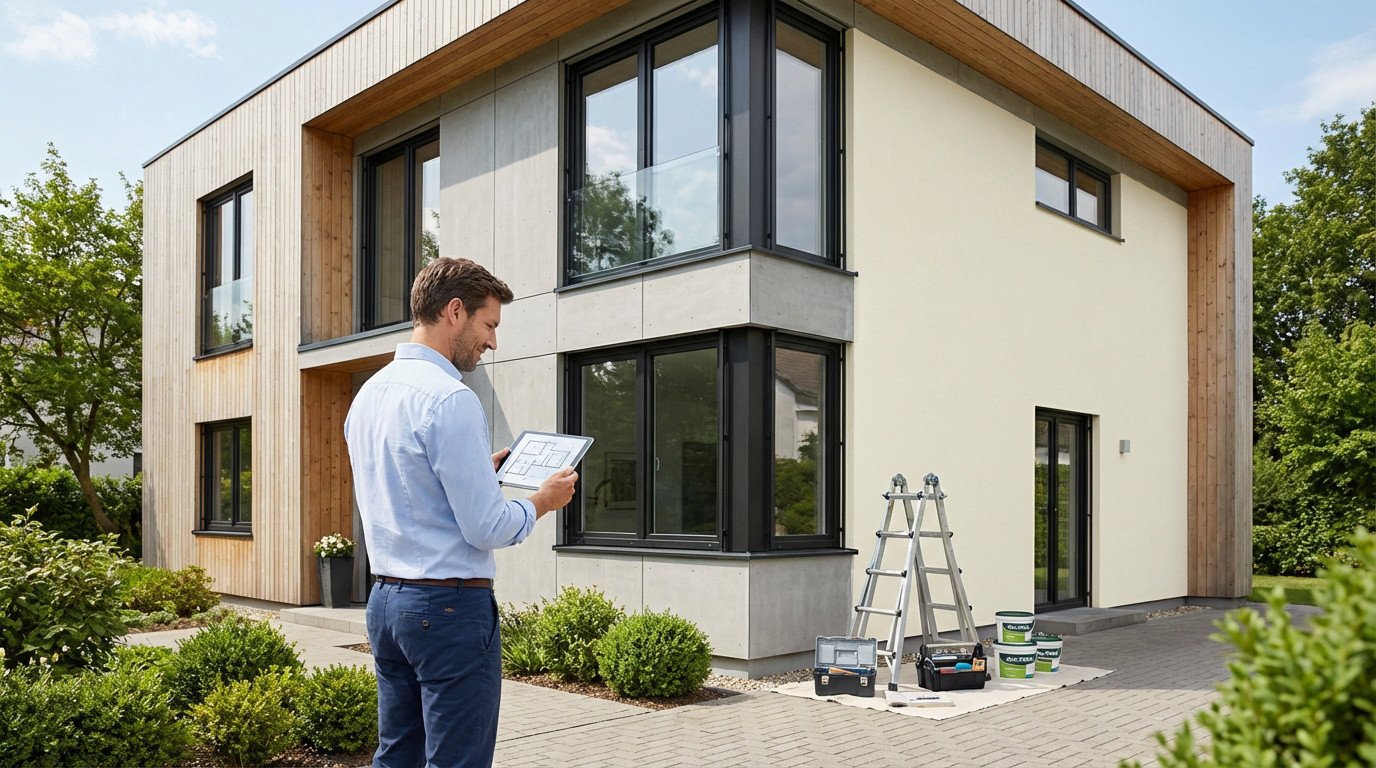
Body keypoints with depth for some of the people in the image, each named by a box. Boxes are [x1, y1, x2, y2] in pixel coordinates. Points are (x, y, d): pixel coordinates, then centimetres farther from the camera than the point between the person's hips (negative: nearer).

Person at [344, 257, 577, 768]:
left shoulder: (368, 394, 10)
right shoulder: (451, 400, -17)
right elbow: (487, 529, -18)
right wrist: (542, 501, -1)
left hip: (385, 599, 9)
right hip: (451, 607, -9)